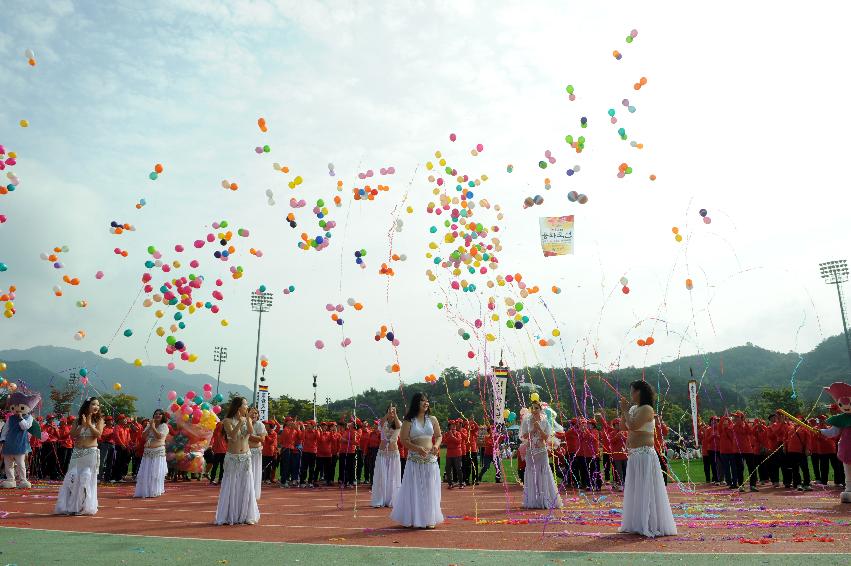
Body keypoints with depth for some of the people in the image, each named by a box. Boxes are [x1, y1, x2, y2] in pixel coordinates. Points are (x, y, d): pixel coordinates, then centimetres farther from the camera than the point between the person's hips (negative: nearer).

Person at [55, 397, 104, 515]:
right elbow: (72, 435, 1)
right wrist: (82, 424, -10)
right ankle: (70, 506, 10)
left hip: (91, 453, -3)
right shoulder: (79, 420, 11)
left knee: (87, 479, -3)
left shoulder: (99, 419, 3)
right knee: (73, 478, 0)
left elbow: (98, 434, -10)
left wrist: (89, 424, -13)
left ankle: (84, 507, 6)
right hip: (77, 452, 3)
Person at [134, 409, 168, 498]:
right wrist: (149, 427, -5)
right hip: (147, 452, 5)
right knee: (145, 472, 4)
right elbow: (143, 436, 4)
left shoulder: (164, 426, -2)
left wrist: (153, 427, -10)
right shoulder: (149, 425, 15)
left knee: (156, 473, -4)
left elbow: (159, 436, -17)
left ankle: (155, 491, 3)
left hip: (158, 452, -5)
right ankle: (145, 491, 11)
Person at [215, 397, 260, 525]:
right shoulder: (228, 421, -4)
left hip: (246, 457, 3)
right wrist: (240, 422, -20)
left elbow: (251, 432, -13)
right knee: (231, 487, 2)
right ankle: (229, 516, 14)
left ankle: (246, 516, 15)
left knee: (246, 487, 4)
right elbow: (233, 437, -18)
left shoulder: (248, 420, 6)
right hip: (232, 458, -3)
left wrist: (247, 418, -17)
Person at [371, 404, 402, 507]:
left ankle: (391, 500, 10)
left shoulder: (398, 423, 1)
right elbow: (381, 422, -24)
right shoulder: (384, 423, 1)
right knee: (380, 477, 0)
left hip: (394, 453, 0)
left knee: (393, 477, 2)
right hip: (382, 453, 0)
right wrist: (388, 413, -41)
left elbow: (398, 426, -24)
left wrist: (395, 414, -38)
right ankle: (379, 500, 7)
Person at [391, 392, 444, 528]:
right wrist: (417, 448, -20)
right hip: (414, 459, -2)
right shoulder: (409, 421, -2)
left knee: (429, 489, 7)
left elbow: (439, 436, 14)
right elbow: (404, 440, -6)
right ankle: (414, 519, 15)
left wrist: (436, 445, -7)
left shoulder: (432, 419, 7)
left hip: (431, 459, 2)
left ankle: (429, 519, 18)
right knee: (414, 489, 2)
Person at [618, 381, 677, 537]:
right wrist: (623, 410, 5)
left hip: (645, 455, -9)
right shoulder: (634, 408, 12)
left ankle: (651, 525, 7)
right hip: (634, 455, 9)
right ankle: (637, 524, 26)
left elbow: (633, 426, -24)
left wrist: (625, 410, -12)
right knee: (635, 489, 15)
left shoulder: (646, 409, -13)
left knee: (645, 489, -3)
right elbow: (624, 426, 15)